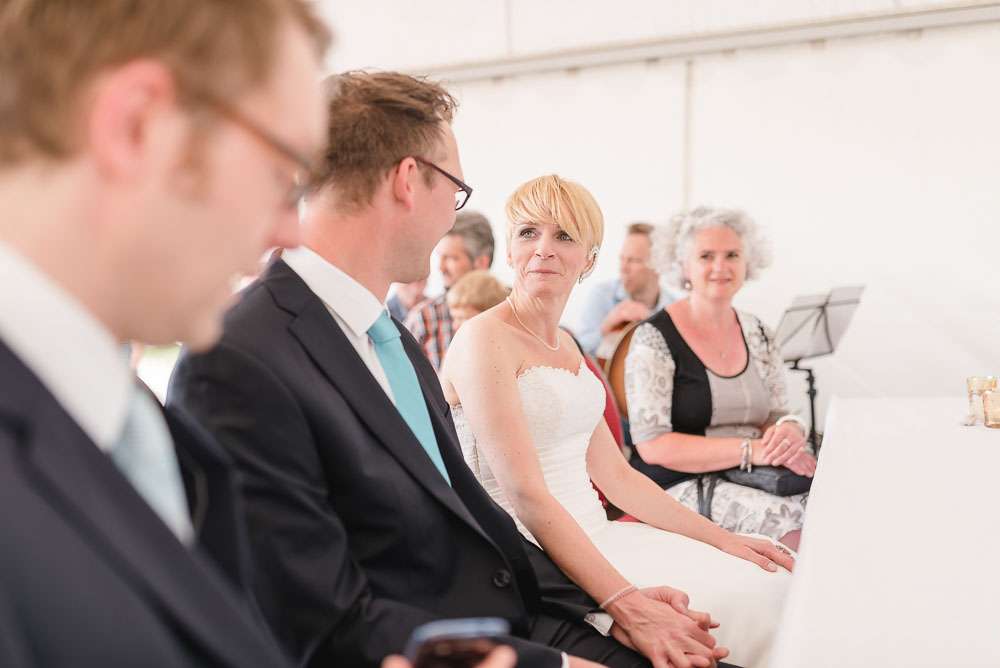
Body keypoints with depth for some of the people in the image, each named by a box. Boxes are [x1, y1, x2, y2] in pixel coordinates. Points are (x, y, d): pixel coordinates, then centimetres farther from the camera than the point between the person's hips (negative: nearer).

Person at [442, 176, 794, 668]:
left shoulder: (564, 345, 13)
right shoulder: (485, 339, -13)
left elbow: (614, 474, 12)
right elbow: (525, 493, -22)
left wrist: (723, 539, 7)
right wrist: (624, 601, -29)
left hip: (593, 536, 8)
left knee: (772, 586, 0)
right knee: (734, 607, -17)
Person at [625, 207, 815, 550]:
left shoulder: (758, 334, 10)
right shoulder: (654, 339, -9)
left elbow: (779, 414, 15)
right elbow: (652, 446, -15)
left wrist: (788, 431, -10)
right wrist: (752, 449, -22)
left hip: (749, 482, 6)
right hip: (678, 488, -6)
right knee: (795, 518, -26)